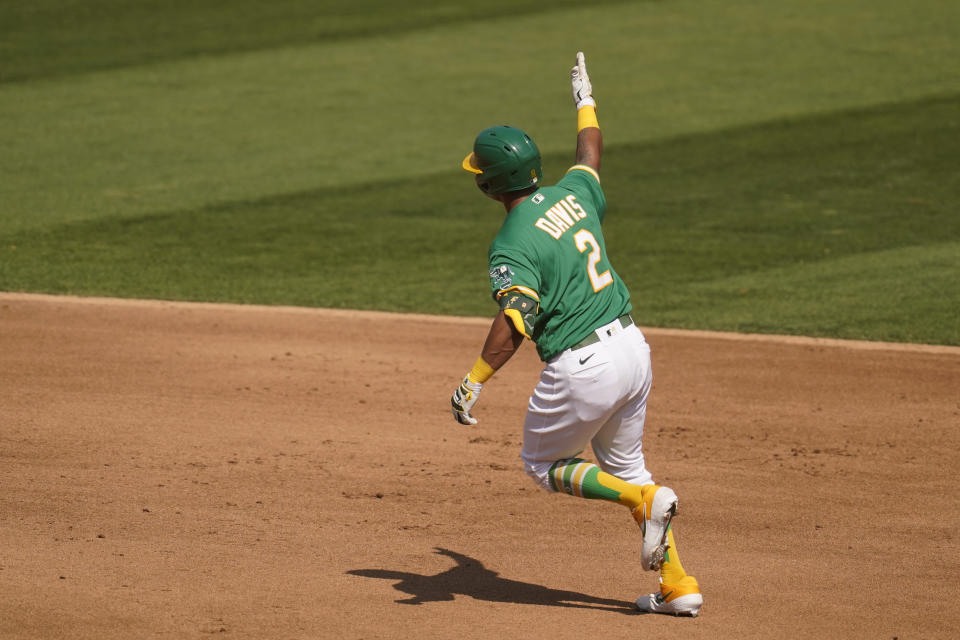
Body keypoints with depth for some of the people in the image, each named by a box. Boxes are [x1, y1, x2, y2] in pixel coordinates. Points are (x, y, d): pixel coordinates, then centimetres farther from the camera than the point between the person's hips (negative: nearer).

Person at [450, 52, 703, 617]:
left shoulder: (512, 244, -15)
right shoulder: (574, 192, 5)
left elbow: (514, 322, -28)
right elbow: (592, 149, 28)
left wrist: (474, 383, -29)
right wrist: (585, 100, 45)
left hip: (583, 367, -8)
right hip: (633, 346, 8)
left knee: (543, 465, 16)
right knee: (625, 465, 23)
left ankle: (648, 500, -7)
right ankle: (679, 586, 17)